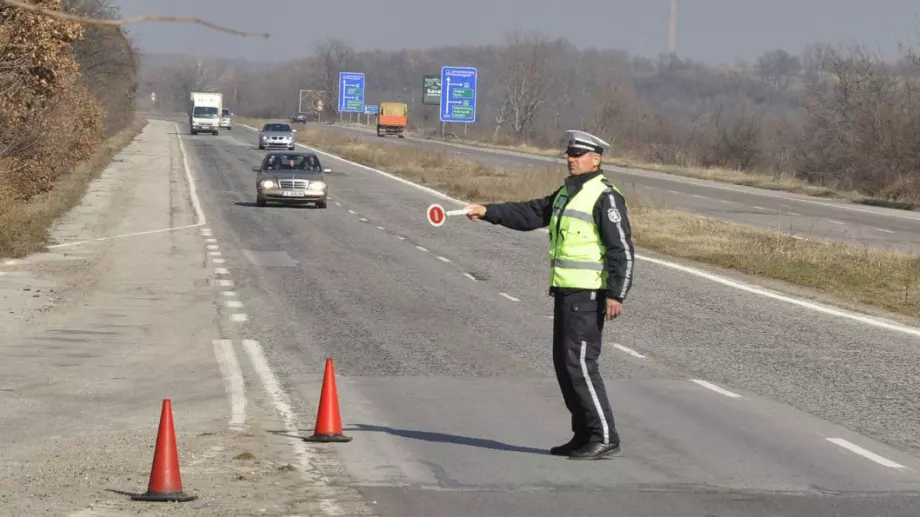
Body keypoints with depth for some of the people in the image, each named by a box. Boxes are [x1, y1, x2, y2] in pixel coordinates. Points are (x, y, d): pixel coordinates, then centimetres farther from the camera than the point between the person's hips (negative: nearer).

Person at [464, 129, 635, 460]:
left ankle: (604, 437, -12)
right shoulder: (566, 193, 16)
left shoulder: (605, 197, -12)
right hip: (565, 292, 10)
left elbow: (622, 249, -16)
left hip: (588, 294, -10)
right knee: (564, 363, 10)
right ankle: (584, 436, 16)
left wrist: (616, 294, -21)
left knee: (579, 362, -14)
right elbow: (531, 214, 24)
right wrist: (488, 212, 17)